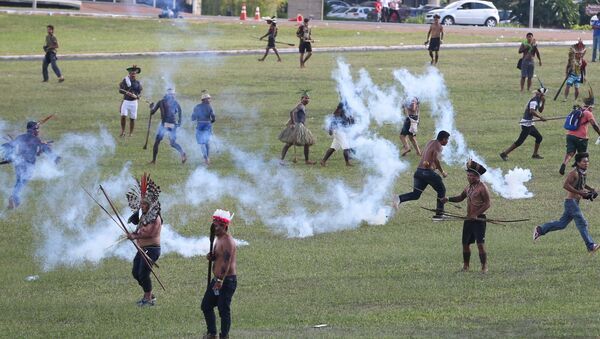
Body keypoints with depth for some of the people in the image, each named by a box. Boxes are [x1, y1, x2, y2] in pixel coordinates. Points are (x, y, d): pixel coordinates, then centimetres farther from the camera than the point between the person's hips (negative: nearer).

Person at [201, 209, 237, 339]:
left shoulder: (227, 241, -18)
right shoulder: (219, 239, 14)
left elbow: (226, 262, -25)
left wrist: (220, 280, -28)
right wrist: (211, 256, 4)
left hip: (227, 280, -10)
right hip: (218, 279, 10)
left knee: (224, 309, -5)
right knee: (206, 305, 13)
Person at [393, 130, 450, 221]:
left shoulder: (430, 143, 18)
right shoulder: (438, 146, -9)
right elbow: (435, 159, -24)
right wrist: (442, 172, -15)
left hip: (419, 171, 8)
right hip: (428, 172, -8)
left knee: (416, 194, 8)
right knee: (441, 190, 11)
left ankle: (399, 198, -17)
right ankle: (439, 214, 11)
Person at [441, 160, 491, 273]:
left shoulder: (482, 187, -12)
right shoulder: (469, 187, 11)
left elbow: (487, 204, -14)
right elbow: (460, 198, 23)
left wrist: (476, 214, -22)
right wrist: (449, 199, 6)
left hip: (479, 219, -8)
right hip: (468, 219, 8)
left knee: (480, 244, -10)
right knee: (465, 243, 10)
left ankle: (484, 267, -4)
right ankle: (465, 266, 22)